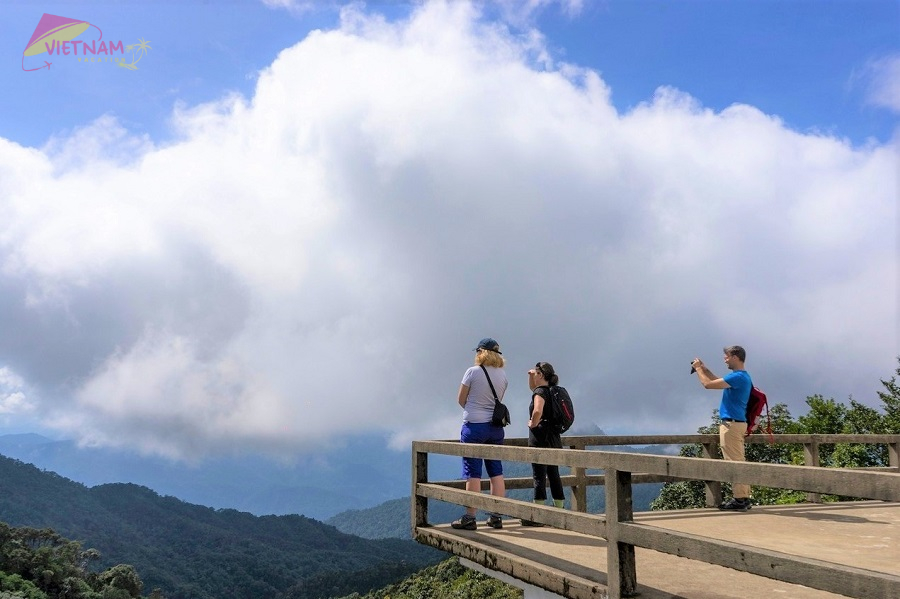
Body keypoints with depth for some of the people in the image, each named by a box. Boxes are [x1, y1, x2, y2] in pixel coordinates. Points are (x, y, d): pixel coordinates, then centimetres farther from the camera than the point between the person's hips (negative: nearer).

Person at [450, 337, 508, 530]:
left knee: (473, 473, -1)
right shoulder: (502, 375, 5)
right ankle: (496, 517, 14)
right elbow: (497, 400, 11)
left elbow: (461, 400, -1)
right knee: (496, 472, 10)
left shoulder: (473, 372, -9)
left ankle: (469, 518, 2)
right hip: (496, 427, 5)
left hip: (474, 426, -5)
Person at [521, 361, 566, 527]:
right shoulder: (551, 391, 15)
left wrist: (533, 423, -15)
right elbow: (532, 387, 34)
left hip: (540, 436, -9)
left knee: (539, 476, -5)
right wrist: (531, 376, 17)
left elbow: (537, 411, -33)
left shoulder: (540, 392, -12)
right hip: (553, 437, 9)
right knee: (554, 475, 12)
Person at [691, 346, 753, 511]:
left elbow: (708, 384, -17)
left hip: (732, 424, -10)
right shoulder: (742, 376, 16)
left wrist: (698, 369, -1)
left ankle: (739, 499, -6)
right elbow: (719, 382, 32)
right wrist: (705, 369, 25)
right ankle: (743, 498, 16)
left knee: (735, 463, -8)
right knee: (738, 462, 12)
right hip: (737, 423, 10)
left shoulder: (738, 377, -17)